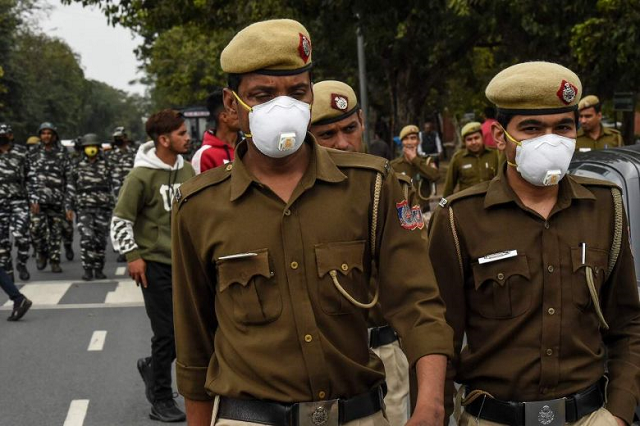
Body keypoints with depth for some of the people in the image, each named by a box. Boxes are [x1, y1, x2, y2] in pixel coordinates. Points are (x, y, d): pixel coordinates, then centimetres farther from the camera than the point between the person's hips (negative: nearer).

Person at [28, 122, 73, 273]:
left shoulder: (62, 154, 8)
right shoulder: (34, 154, 9)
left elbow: (69, 177, 8)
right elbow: (29, 177, 4)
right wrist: (32, 198, -7)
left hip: (57, 198, 1)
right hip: (39, 197, 0)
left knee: (56, 231, 3)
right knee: (36, 227, -13)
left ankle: (55, 261, 12)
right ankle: (41, 252, 11)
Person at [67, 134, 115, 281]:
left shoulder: (105, 166, 11)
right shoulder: (78, 167, 7)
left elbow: (111, 187, 15)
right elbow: (71, 188, 8)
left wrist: (112, 207, 12)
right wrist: (69, 208, 4)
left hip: (102, 208, 2)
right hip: (84, 208, -2)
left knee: (100, 240, 3)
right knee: (86, 237, -15)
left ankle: (98, 269, 13)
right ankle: (87, 269, -10)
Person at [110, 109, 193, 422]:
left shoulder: (187, 170, 6)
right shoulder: (142, 175, -13)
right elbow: (121, 218, -9)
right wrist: (133, 256, -12)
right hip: (155, 264, -6)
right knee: (167, 333, -3)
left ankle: (153, 367, 34)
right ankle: (161, 400, 12)